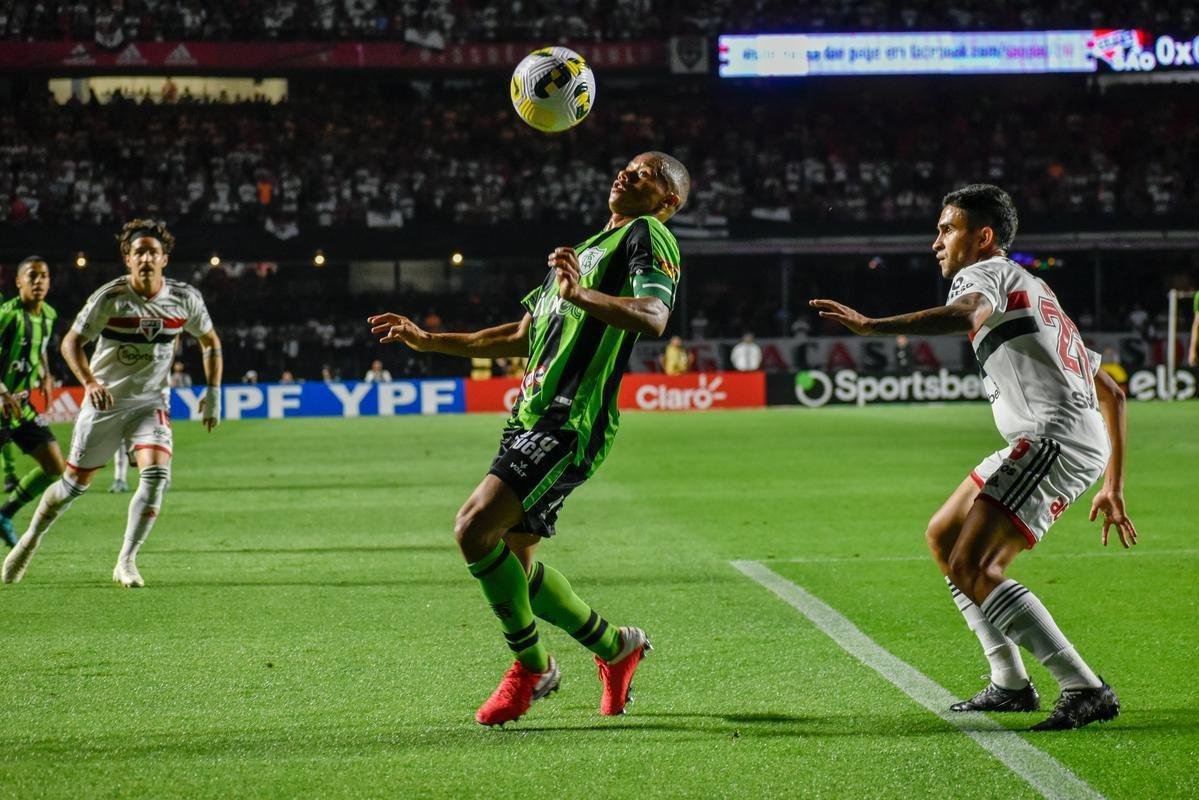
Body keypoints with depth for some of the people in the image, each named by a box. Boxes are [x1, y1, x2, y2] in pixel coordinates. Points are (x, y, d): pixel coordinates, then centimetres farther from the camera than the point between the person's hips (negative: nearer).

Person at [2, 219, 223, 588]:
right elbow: (71, 342, -13)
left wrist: (213, 392, 2)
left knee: (157, 474, -21)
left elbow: (210, 341, 9)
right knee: (75, 483, 6)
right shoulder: (110, 297, -16)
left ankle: (126, 561, -10)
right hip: (106, 401, -2)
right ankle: (30, 541, 32)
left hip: (152, 402, 2)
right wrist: (90, 383, -30)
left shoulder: (185, 298, -7)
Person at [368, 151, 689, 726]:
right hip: (533, 417, 9)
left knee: (474, 529, -19)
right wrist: (429, 341, 31)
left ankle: (532, 665, -2)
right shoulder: (589, 247, 27)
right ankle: (615, 647, 25)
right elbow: (523, 336, 33)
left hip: (570, 424, -9)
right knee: (512, 560, 8)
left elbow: (653, 318, -21)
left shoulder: (647, 235, -1)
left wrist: (579, 295, -37)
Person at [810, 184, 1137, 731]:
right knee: (943, 537, 19)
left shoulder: (986, 272, 2)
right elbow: (1111, 392, 30)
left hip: (1054, 436, -10)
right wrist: (1113, 487, 29)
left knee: (969, 566, -16)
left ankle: (1086, 690, -18)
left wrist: (870, 326, -36)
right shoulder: (1034, 292, 31)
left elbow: (966, 316, -27)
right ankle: (1011, 685, 19)